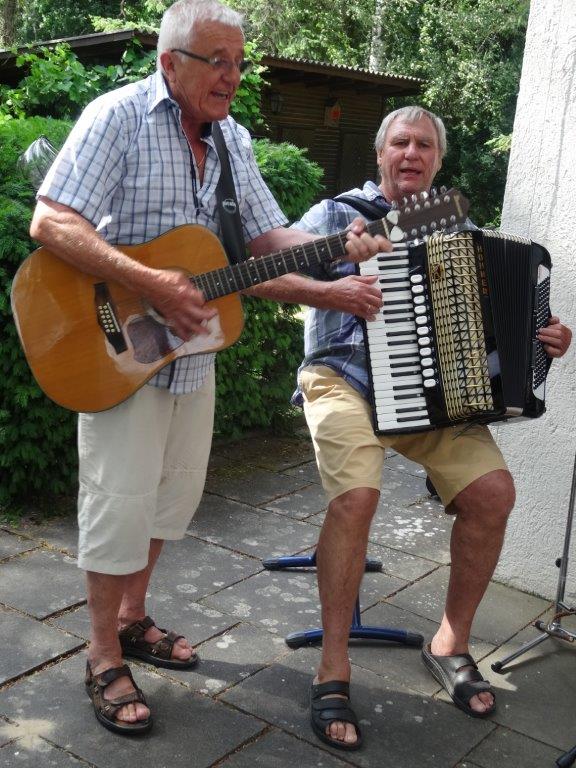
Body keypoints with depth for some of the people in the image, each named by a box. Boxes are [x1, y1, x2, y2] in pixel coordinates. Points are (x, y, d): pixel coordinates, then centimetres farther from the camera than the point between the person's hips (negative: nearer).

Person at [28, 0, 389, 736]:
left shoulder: (233, 139, 10)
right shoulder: (117, 117, -12)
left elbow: (267, 236, 11)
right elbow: (50, 221, -22)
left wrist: (339, 247, -8)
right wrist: (151, 284, -30)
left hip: (194, 351, 7)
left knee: (173, 495, 15)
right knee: (121, 503, -1)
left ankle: (132, 618, 36)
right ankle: (104, 657, 18)